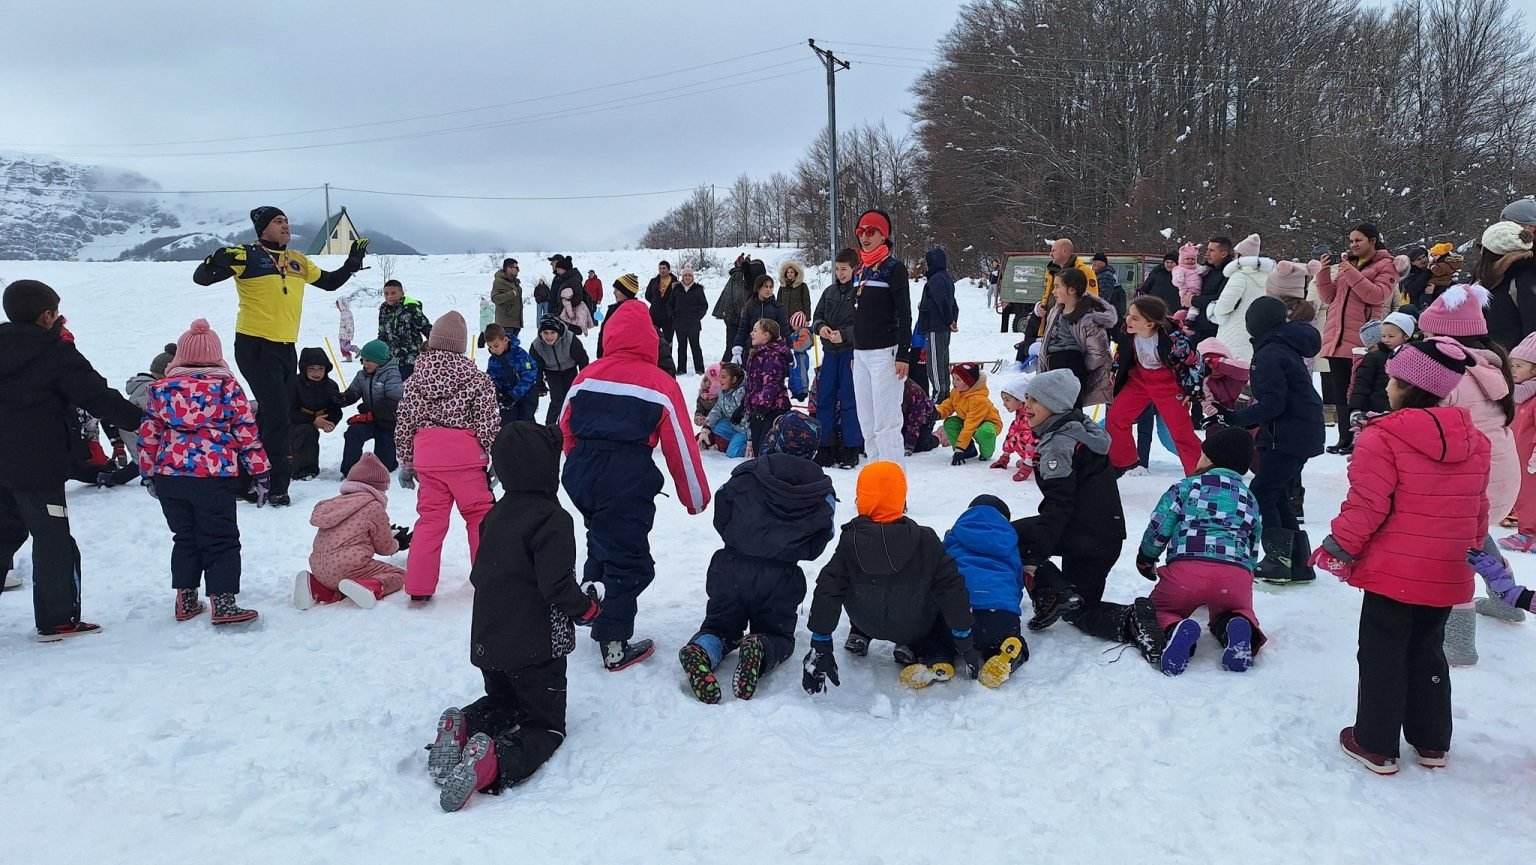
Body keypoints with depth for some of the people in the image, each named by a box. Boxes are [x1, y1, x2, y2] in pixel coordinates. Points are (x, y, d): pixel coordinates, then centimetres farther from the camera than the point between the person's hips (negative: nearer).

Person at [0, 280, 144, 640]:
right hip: (36, 466, -7)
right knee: (53, 540, 0)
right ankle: (57, 620, 4)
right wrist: (139, 419, -6)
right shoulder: (57, 355, -11)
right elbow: (98, 397, -14)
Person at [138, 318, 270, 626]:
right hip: (214, 476, -4)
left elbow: (148, 434, 12)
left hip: (169, 475, 4)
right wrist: (261, 472, 2)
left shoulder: (160, 388, 9)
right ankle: (223, 603, -3)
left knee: (185, 538, 18)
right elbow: (247, 432, -2)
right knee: (221, 542, 2)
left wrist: (149, 474, 22)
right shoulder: (226, 386, -1)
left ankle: (186, 600, 22)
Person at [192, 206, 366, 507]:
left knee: (269, 417, 12)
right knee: (276, 418, -12)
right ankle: (277, 488, -3)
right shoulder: (247, 256, -5)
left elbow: (329, 282, 25)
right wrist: (217, 262, -29)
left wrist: (353, 262, 12)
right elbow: (201, 277, -7)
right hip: (255, 346, -7)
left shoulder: (298, 261, 13)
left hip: (286, 348, 7)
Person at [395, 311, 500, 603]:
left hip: (427, 458, 3)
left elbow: (404, 424, 11)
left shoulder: (415, 380, 9)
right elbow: (489, 423, -3)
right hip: (465, 457, -3)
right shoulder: (478, 379, -1)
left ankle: (419, 586, 9)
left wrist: (406, 462, 19)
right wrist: (496, 457, 6)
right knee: (480, 516, 8)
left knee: (430, 518, 10)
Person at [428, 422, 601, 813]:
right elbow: (557, 586, -23)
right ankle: (495, 762, -26)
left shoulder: (496, 515, 7)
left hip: (488, 641, 7)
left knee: (502, 702, 29)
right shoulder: (552, 519, -18)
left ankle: (461, 727, -3)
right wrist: (588, 608, -5)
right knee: (547, 725, 5)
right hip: (536, 647, -7)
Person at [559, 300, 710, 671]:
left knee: (602, 542, 28)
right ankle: (614, 645, 8)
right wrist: (696, 498, 7)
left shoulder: (586, 376, 7)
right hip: (628, 482, -5)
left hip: (582, 475, 5)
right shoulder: (660, 384, -5)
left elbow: (566, 429, 14)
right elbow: (681, 446, -3)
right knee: (627, 561, 4)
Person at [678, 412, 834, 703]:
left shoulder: (746, 474, -3)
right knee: (778, 634, 17)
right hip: (781, 579, 0)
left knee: (720, 626, 18)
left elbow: (720, 519, 4)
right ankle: (761, 651, -21)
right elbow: (817, 546, 3)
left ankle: (701, 650, -18)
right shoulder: (822, 490, 0)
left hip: (731, 569, 1)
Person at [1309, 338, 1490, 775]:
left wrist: (1337, 549, -7)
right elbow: (1477, 508, 13)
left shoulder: (1382, 438, -18)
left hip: (1394, 573, -6)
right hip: (1447, 577, 7)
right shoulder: (1474, 441, 5)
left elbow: (1366, 506, -19)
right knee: (1427, 654, 21)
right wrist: (1472, 549, 27)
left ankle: (1376, 745, 14)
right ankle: (1432, 742, 31)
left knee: (1382, 657, 6)